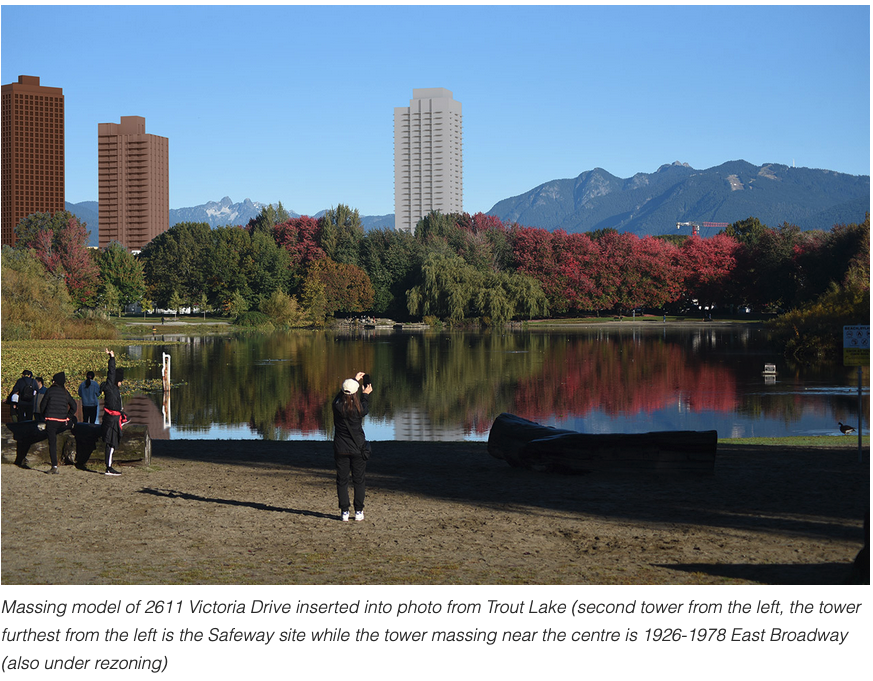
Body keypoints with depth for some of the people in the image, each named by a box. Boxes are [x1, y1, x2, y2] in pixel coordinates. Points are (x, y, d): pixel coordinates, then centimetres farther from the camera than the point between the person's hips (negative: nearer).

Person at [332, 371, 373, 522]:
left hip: (341, 449, 1)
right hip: (358, 449, -1)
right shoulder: (358, 408, -14)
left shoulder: (337, 406, -10)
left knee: (342, 480, 7)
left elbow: (341, 394, 11)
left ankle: (344, 512, 5)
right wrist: (365, 395, 27)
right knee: (359, 480, 10)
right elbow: (366, 410, 11)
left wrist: (355, 380, 25)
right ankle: (358, 512, 11)